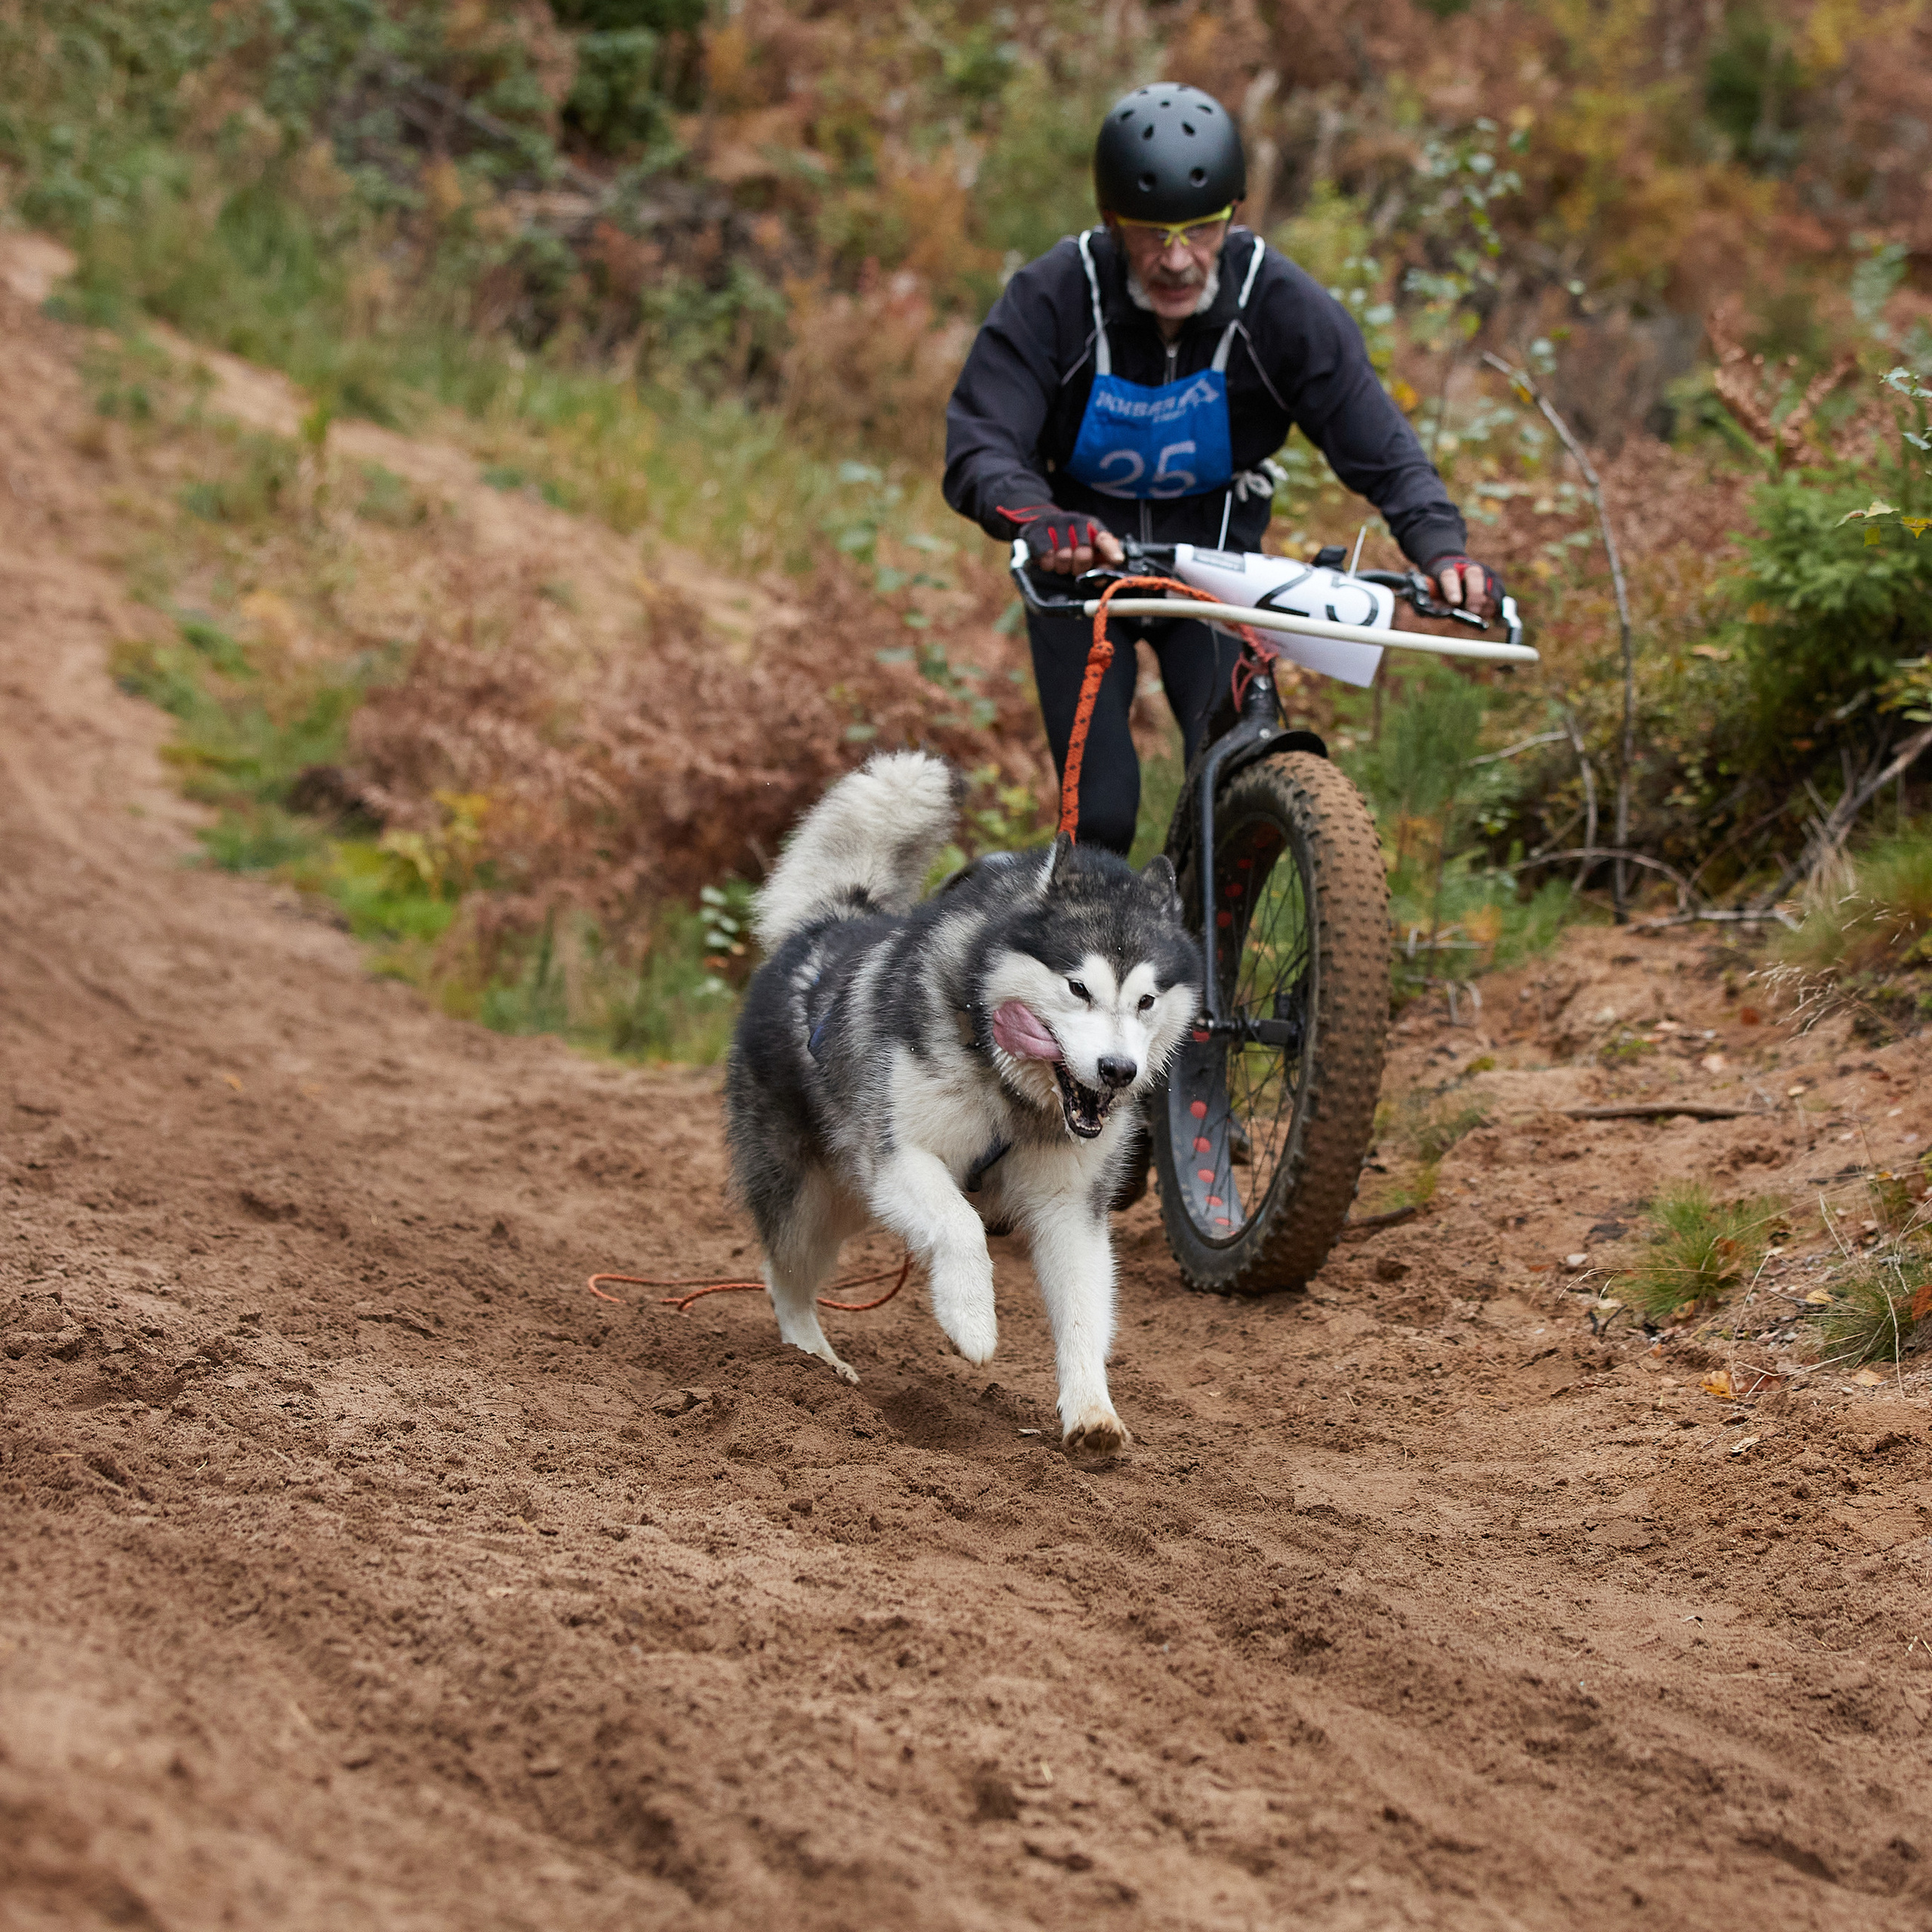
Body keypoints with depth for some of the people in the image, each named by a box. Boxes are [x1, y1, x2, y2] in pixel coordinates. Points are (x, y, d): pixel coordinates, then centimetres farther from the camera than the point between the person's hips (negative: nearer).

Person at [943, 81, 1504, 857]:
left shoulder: (1285, 306, -21)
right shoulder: (1052, 298, -24)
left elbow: (1382, 451, -20)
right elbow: (980, 449, -31)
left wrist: (1443, 549, -39)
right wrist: (1040, 521, -53)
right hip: (1083, 560, -1)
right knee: (1101, 809, -12)